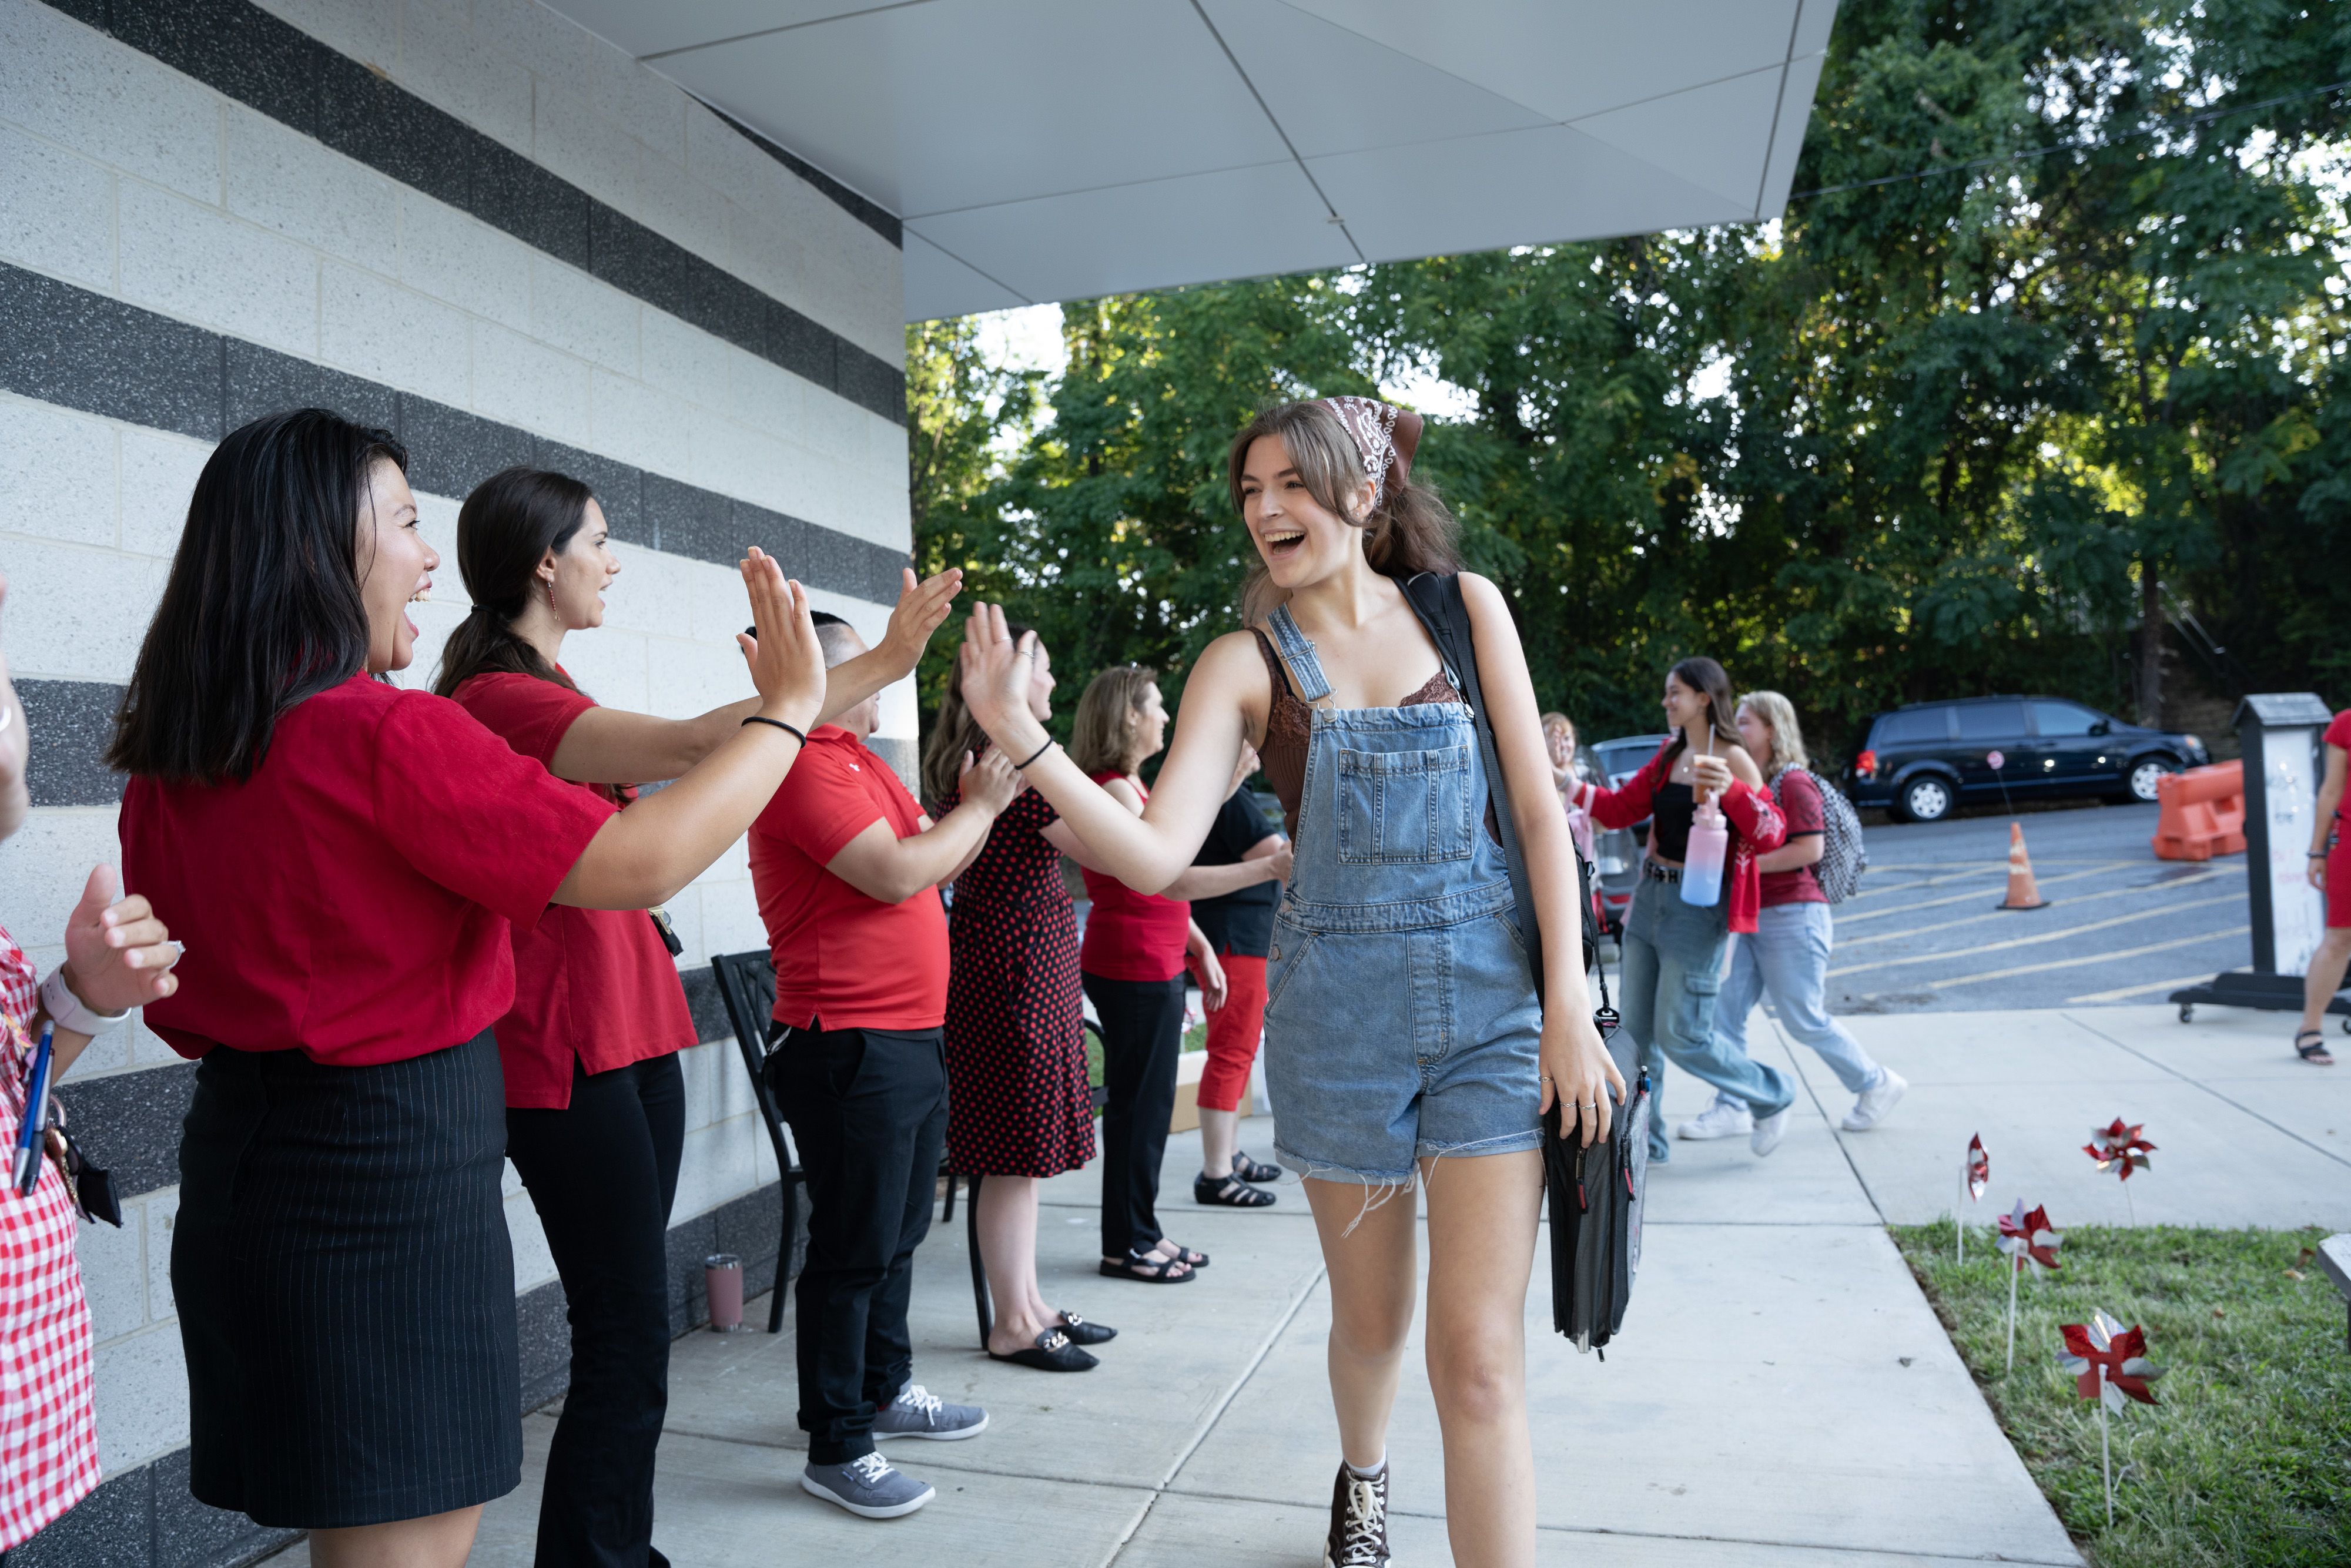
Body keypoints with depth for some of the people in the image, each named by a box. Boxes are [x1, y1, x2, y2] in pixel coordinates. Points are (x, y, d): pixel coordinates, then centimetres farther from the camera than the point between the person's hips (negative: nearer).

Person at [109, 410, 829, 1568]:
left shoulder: (170, 762, 7)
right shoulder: (386, 736, -19)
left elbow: (184, 1006, 16)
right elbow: (642, 862, -20)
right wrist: (788, 709, -10)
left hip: (245, 1157, 9)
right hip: (397, 1178, -9)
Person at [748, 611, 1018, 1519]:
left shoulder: (859, 762, 17)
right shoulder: (805, 764, -15)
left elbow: (936, 863, 18)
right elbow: (897, 875, -23)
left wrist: (982, 800, 4)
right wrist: (980, 806, -10)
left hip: (912, 1039, 10)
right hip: (851, 1047, -10)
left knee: (899, 1234, 20)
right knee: (856, 1249, -1)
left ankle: (885, 1390, 35)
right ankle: (836, 1448, 11)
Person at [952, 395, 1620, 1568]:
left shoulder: (1464, 607, 2)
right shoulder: (1245, 662, -1)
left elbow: (1539, 811, 1)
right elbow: (1156, 855, -13)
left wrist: (1568, 1007, -6)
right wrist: (1019, 737, -24)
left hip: (1492, 1000, 0)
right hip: (1338, 1009, 1)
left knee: (1480, 1355, -7)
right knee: (1370, 1320, 18)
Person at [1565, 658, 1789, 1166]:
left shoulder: (1732, 759, -9)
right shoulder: (1669, 756, 11)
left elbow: (1772, 835, -15)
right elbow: (1621, 809, 14)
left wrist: (1730, 790, -31)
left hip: (1698, 906, -7)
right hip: (1650, 897, 7)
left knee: (1681, 1038, -3)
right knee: (1637, 1032, 9)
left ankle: (1772, 1097, 21)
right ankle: (1645, 1141, 22)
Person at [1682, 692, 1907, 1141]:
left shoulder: (1795, 782, -12)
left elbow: (1810, 849, -20)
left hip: (1793, 915, -9)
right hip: (1755, 915, 9)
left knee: (1804, 1019, 0)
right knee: (1727, 1011, 2)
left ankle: (1877, 1083, 21)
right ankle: (1732, 1108, 7)